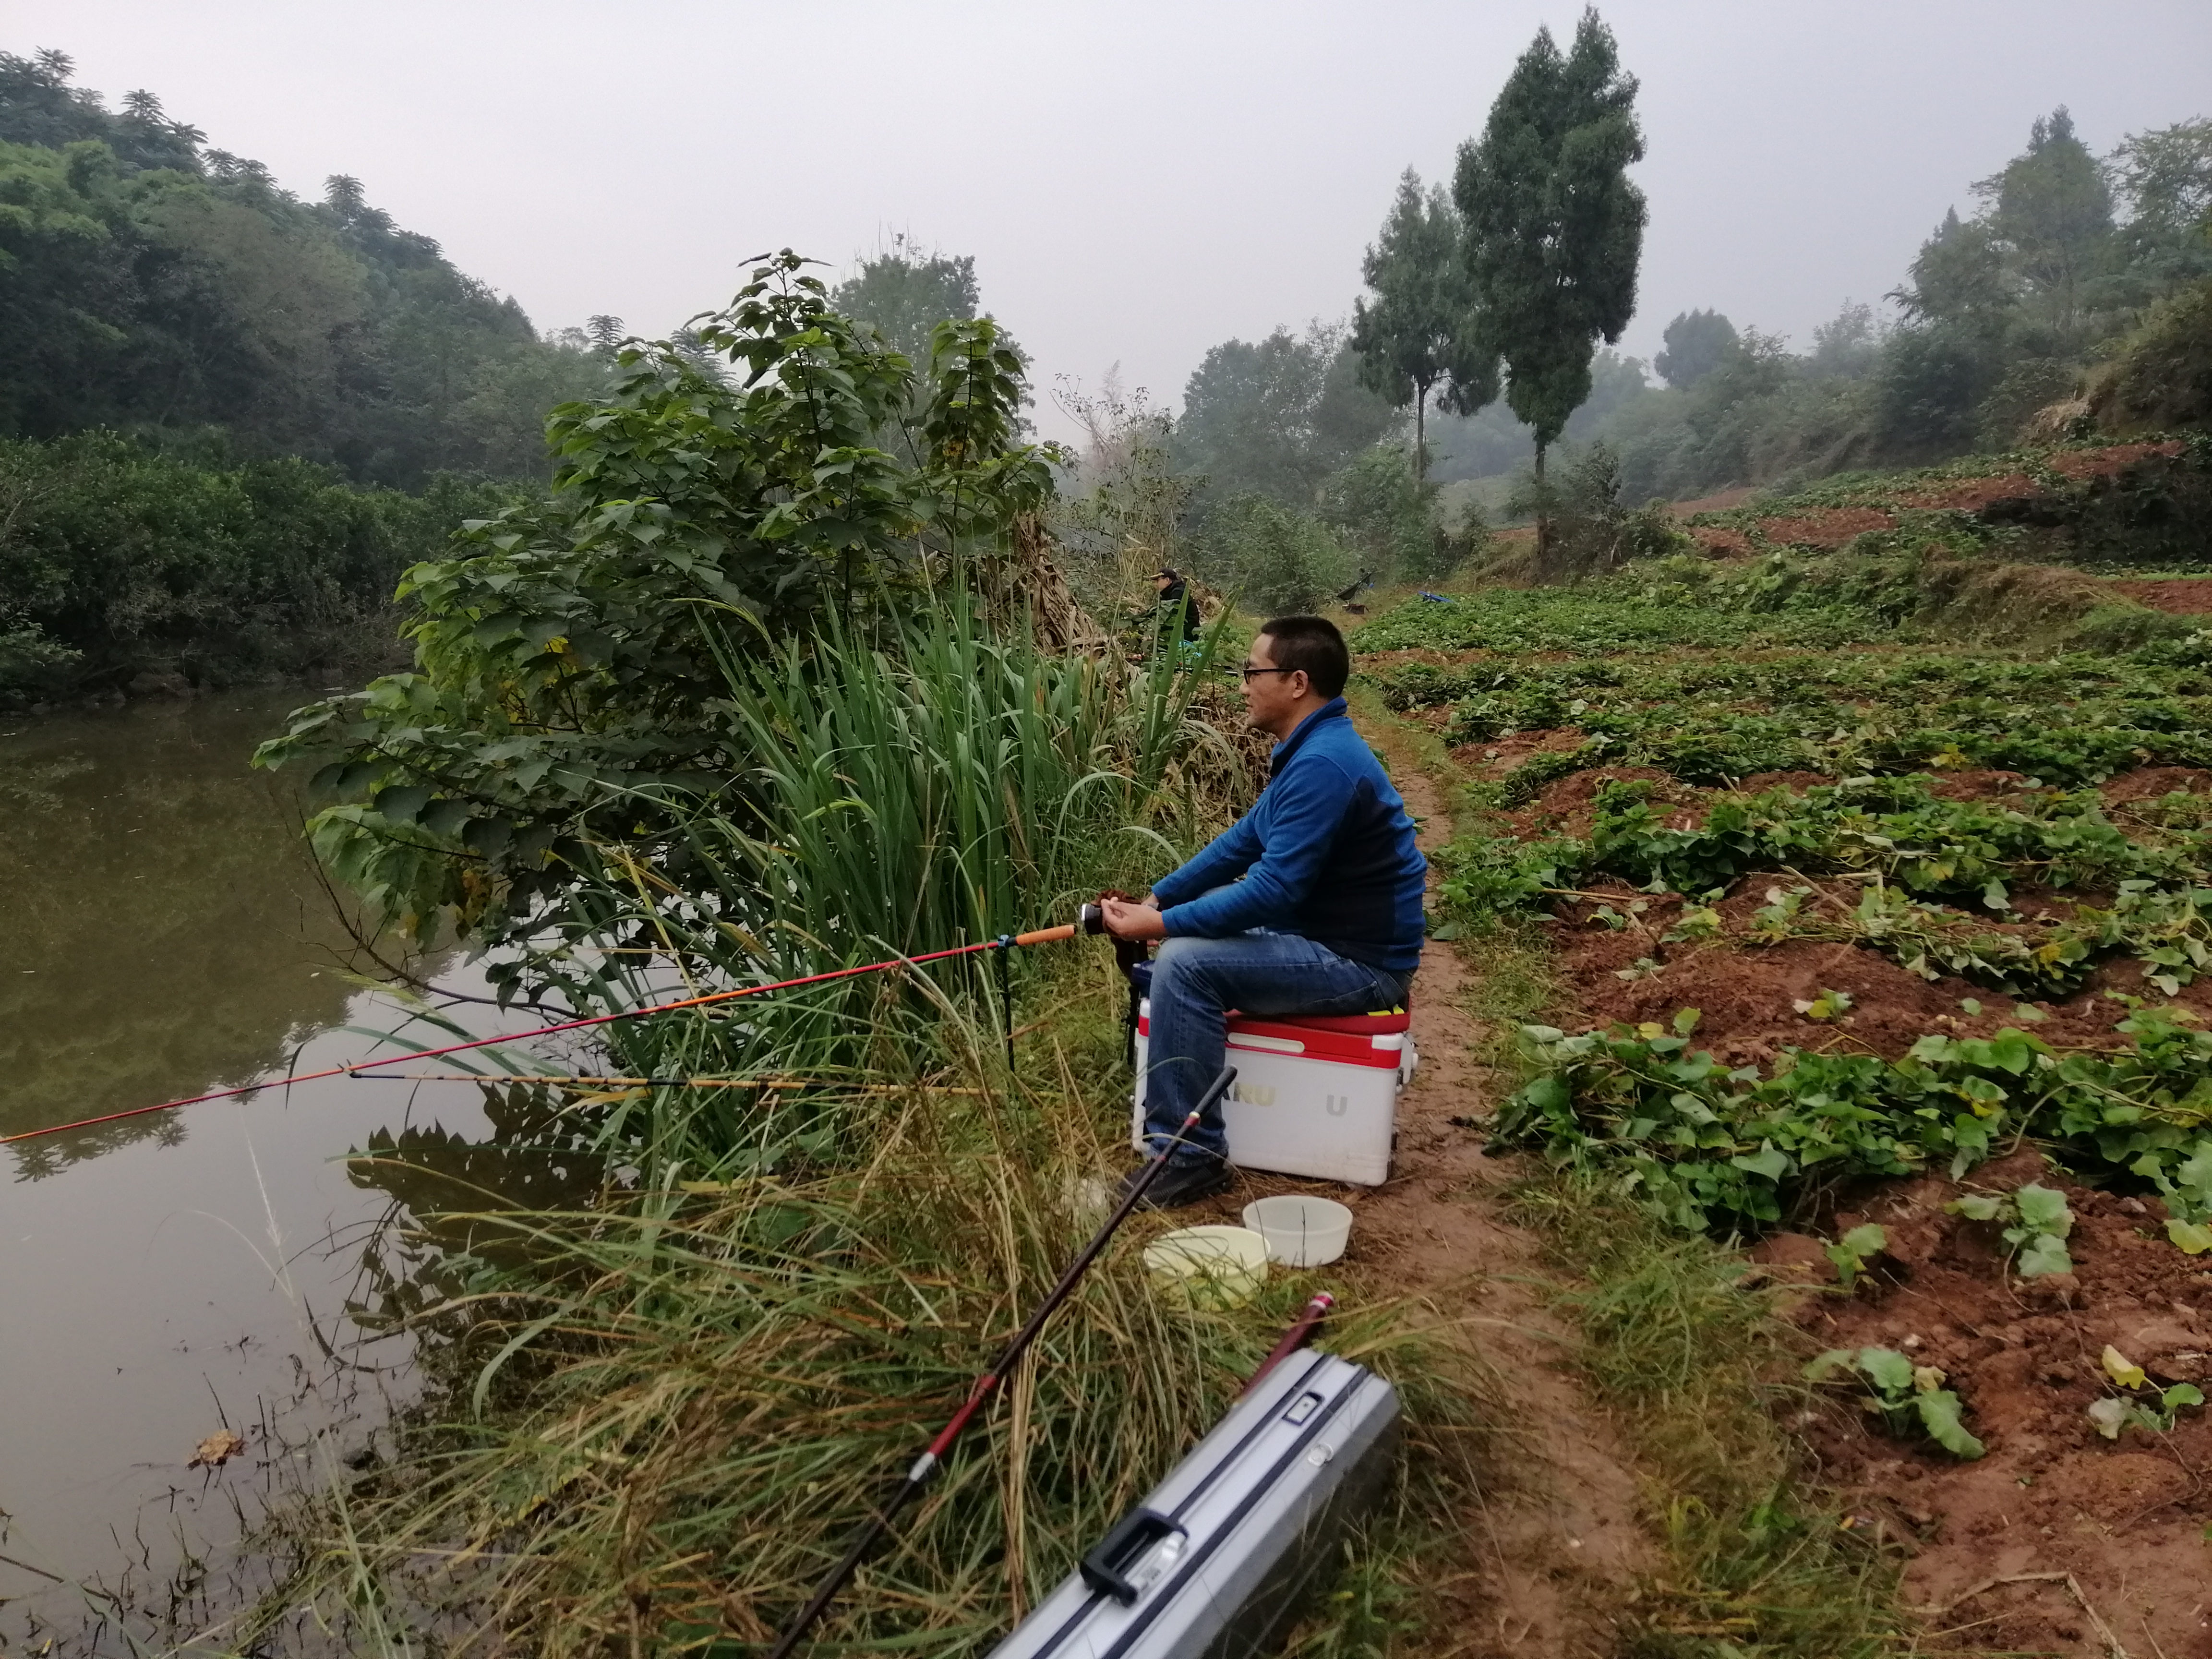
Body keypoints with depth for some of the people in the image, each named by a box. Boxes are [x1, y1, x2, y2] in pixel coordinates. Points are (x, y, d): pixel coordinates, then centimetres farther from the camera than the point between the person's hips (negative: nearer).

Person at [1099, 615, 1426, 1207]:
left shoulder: (1322, 765, -24)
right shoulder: (1311, 748, 9)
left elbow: (1273, 891, -27)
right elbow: (1242, 842, 13)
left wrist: (1156, 924, -22)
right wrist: (1155, 901, 5)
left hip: (1359, 963, -11)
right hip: (1326, 933, 11)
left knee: (1184, 963, -22)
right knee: (1190, 921, 16)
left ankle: (1191, 1156, -14)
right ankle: (1159, 1079, 30)